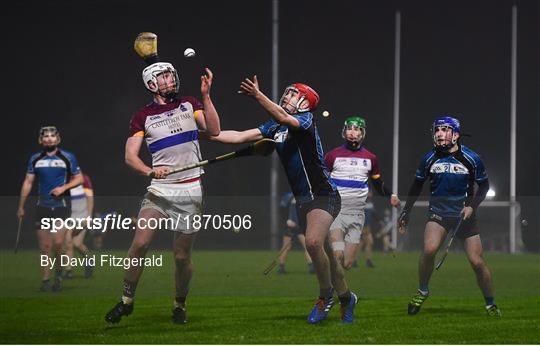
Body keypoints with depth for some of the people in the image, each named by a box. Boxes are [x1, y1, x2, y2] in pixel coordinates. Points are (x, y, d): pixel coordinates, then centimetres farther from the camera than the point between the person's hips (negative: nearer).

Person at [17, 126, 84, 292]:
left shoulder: (68, 157, 2)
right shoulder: (35, 159, 8)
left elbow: (79, 178, 7)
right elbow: (28, 182, 11)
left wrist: (64, 187, -10)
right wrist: (21, 206, 9)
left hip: (61, 205, -2)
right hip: (43, 207, 2)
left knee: (58, 243, -14)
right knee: (44, 246, 0)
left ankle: (58, 273, 9)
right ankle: (45, 280, 7)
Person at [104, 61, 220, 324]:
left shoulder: (189, 104, 10)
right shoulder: (143, 116, 5)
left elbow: (214, 130, -3)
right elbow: (130, 155, 0)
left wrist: (206, 96, -10)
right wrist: (149, 171, -19)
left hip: (190, 192, 0)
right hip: (159, 189, 0)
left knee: (182, 255, 1)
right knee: (140, 243, -14)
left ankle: (180, 305, 20)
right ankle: (126, 300, 0)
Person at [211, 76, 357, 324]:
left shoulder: (306, 120, -11)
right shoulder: (275, 127, 11)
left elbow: (285, 119, -34)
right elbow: (239, 137, 9)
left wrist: (258, 96, -46)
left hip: (323, 194, -8)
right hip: (302, 199, 8)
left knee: (313, 242, -28)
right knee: (323, 253, 12)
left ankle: (326, 296, -9)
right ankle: (346, 298, 30)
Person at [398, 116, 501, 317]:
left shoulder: (471, 159, -8)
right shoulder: (429, 158, -3)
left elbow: (484, 185, 5)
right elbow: (417, 185, 11)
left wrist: (472, 206, -9)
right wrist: (406, 213, 12)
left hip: (464, 214, 0)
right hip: (438, 212, 1)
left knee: (477, 262, -3)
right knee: (429, 249, -25)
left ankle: (490, 305, 15)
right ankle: (422, 291, -2)